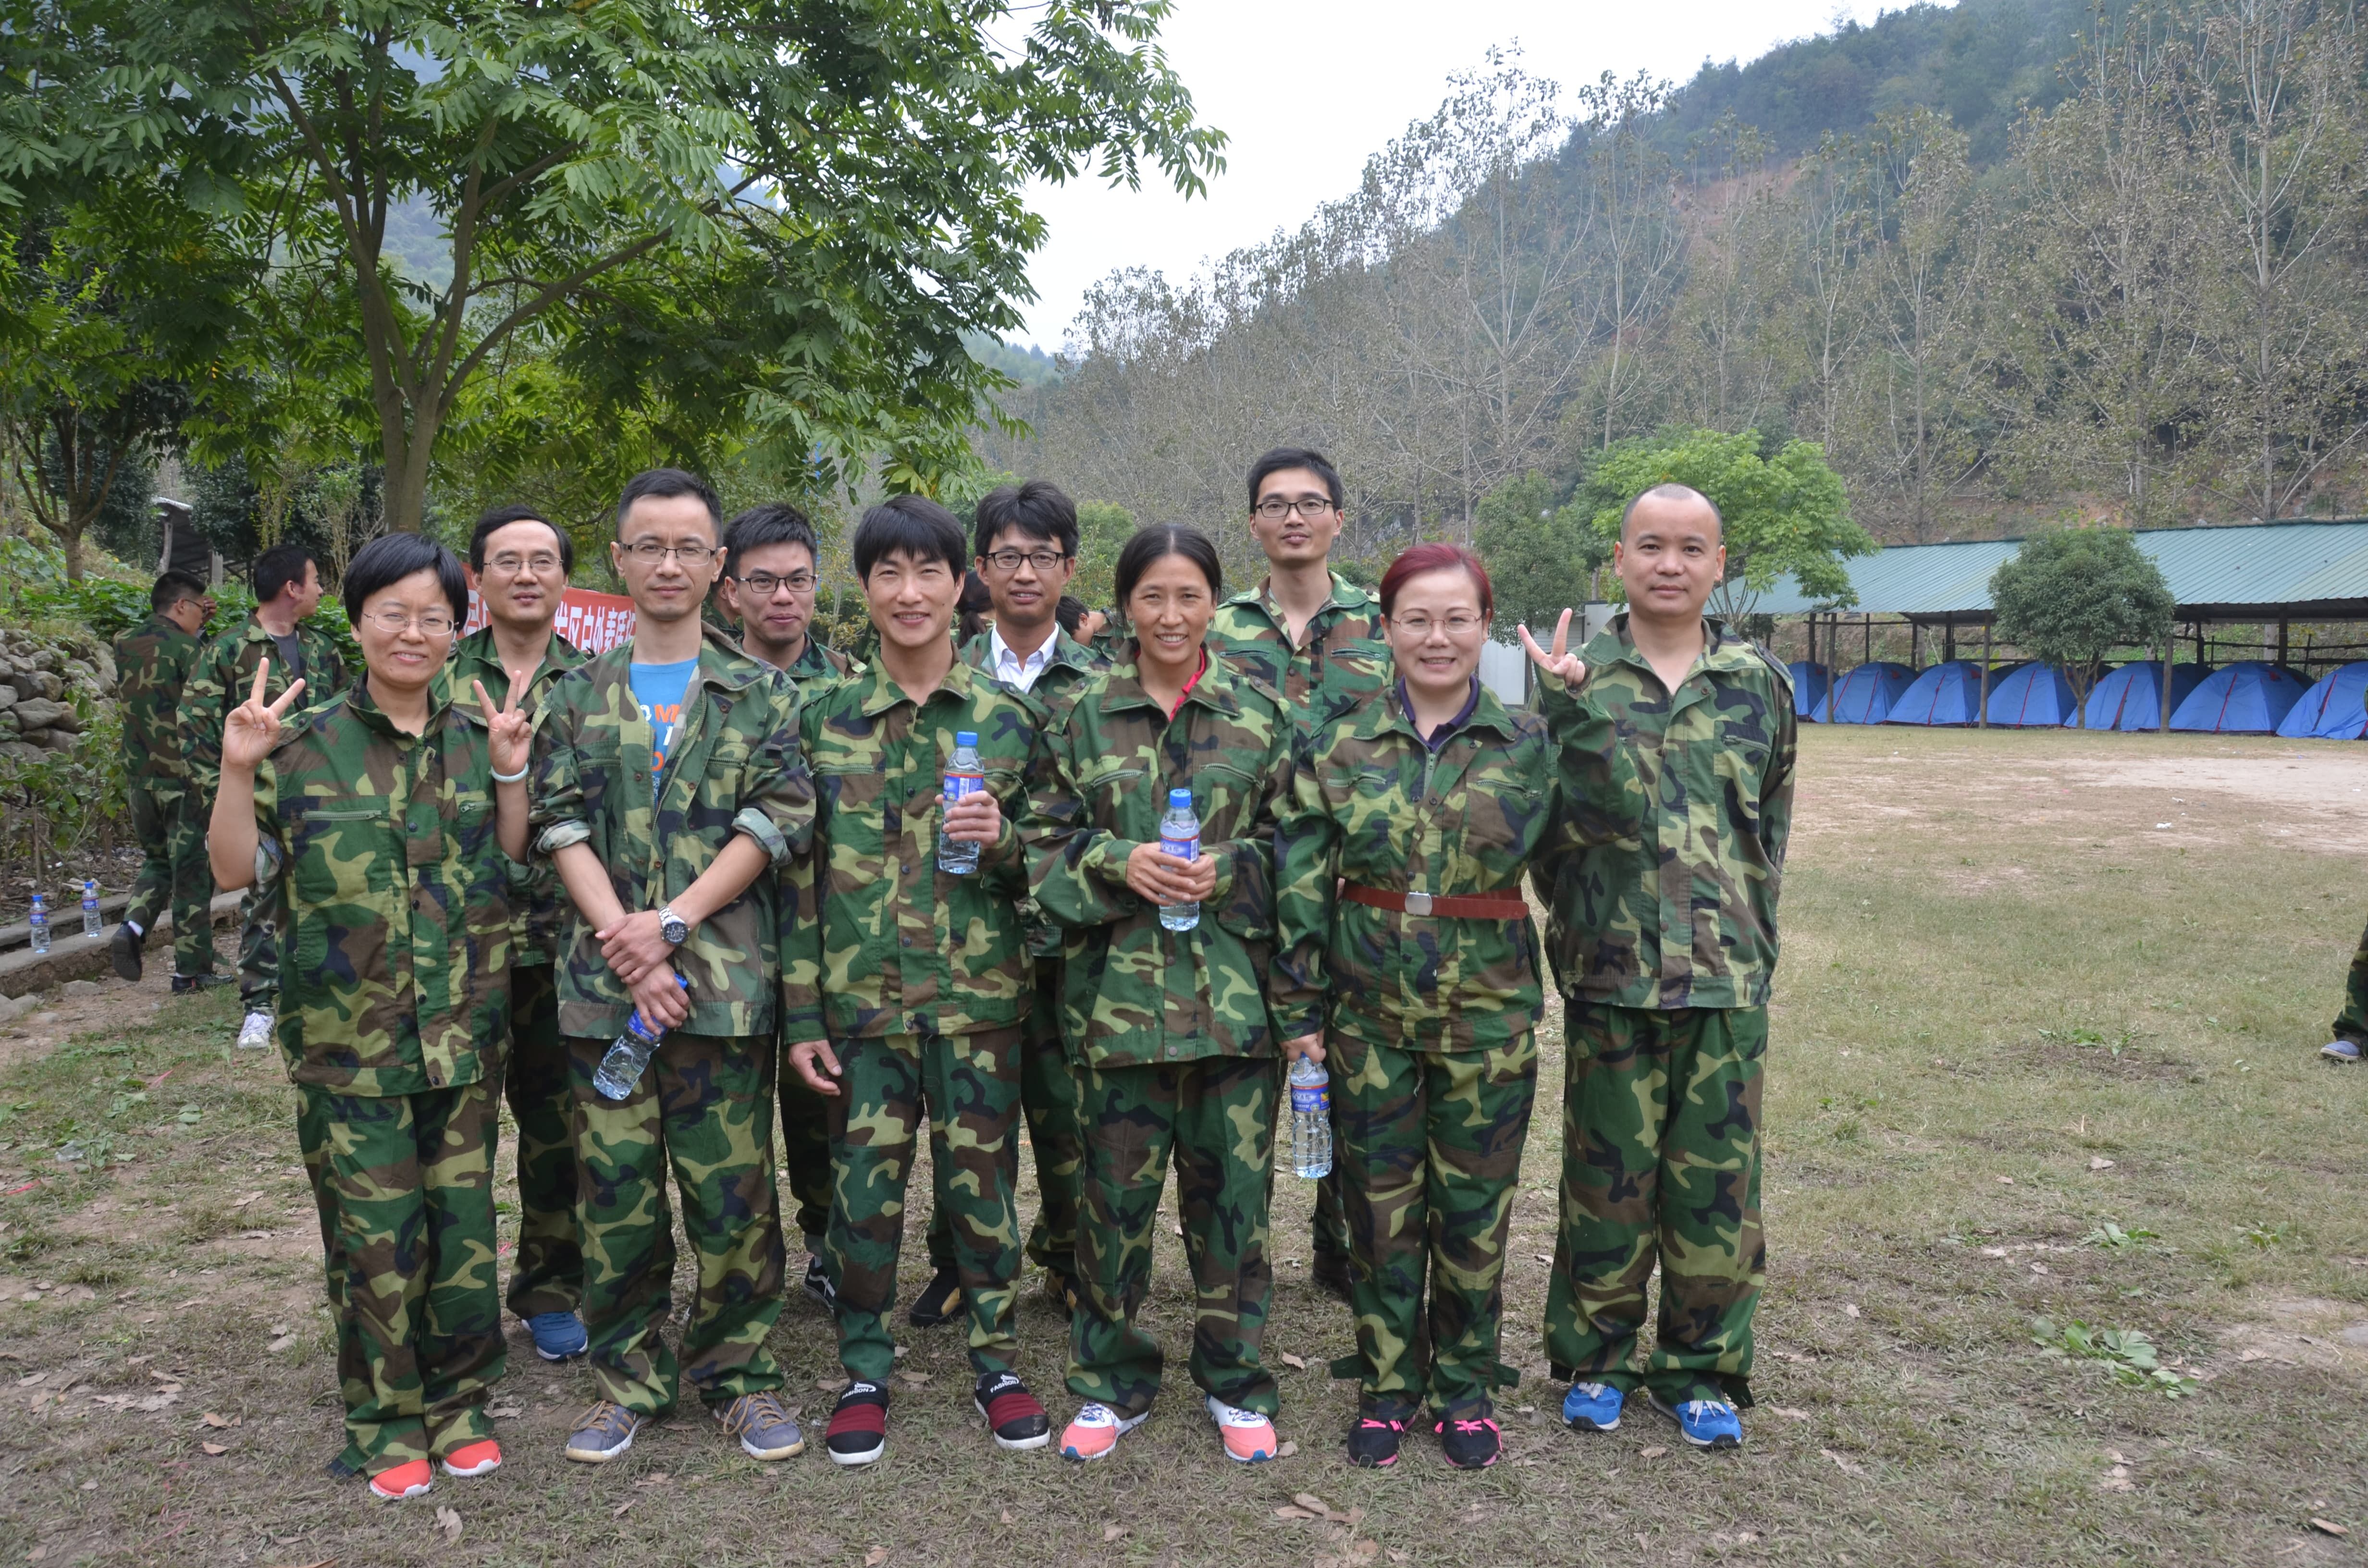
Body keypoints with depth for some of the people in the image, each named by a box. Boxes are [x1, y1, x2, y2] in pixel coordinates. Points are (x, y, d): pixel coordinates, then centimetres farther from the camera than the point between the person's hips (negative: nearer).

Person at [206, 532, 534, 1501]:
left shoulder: (476, 738, 5)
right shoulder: (305, 744, -3)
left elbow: (512, 869, 9)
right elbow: (237, 871, -3)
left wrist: (509, 773, -5)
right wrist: (239, 771, -17)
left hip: (466, 1033, 3)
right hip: (349, 1039, -2)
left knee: (463, 1222, 9)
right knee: (377, 1235, 3)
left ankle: (458, 1401, 26)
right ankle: (386, 1421, 20)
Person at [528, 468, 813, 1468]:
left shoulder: (761, 694, 7)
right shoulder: (578, 695, 12)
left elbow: (778, 822, -3)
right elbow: (562, 825, 3)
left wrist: (674, 920, -13)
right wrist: (622, 940, -11)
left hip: (725, 980, -1)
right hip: (603, 980, 2)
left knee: (733, 1190, 3)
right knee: (616, 1189, 7)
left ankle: (740, 1375, 18)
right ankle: (630, 1377, 22)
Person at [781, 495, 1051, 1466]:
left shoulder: (1005, 718, 3)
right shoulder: (825, 717, 3)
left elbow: (1038, 868, 9)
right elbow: (800, 871, 3)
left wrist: (1003, 840, -14)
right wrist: (802, 1013, -1)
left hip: (980, 996, 0)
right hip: (862, 997, 0)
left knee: (981, 1183, 6)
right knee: (864, 1190, 4)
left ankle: (995, 1364, 25)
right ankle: (865, 1375, 22)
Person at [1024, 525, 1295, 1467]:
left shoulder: (1260, 714, 6)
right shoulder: (1083, 715, 5)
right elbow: (1045, 839, 5)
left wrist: (1226, 868, -11)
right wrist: (1119, 862, -12)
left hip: (1233, 988, 0)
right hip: (1117, 987, 0)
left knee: (1232, 1186, 6)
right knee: (1116, 1187, 5)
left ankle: (1235, 1380, 24)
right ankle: (1113, 1382, 23)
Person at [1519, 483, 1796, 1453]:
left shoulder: (1762, 682, 8)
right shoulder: (1577, 674, 0)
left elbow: (1771, 829, 14)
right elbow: (1603, 807, -14)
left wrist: (1747, 940, 9)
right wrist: (1574, 705, -27)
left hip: (1729, 978, 2)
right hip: (1612, 972, -2)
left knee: (1717, 1181, 8)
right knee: (1607, 1176, 8)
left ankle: (1700, 1369, 25)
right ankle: (1594, 1358, 26)